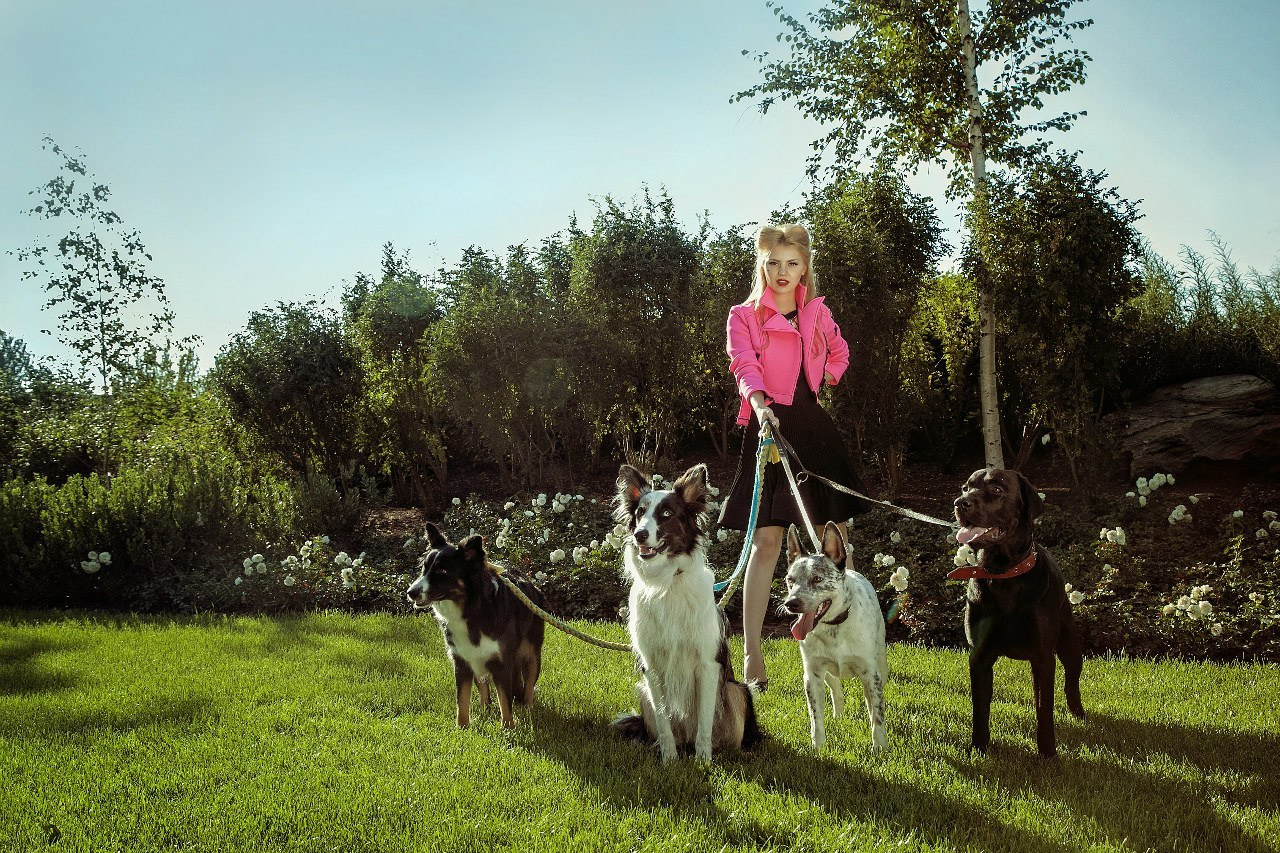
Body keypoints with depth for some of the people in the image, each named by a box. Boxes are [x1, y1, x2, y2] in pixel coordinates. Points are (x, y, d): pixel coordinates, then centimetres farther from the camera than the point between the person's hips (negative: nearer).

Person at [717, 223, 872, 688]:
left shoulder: (817, 314, 13)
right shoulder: (745, 316, 1)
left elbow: (839, 353, 32)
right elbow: (744, 365, -16)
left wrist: (825, 384, 17)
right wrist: (759, 402, -34)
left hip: (814, 426, 5)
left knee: (835, 536, 9)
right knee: (767, 538, -14)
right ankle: (752, 655, -13)